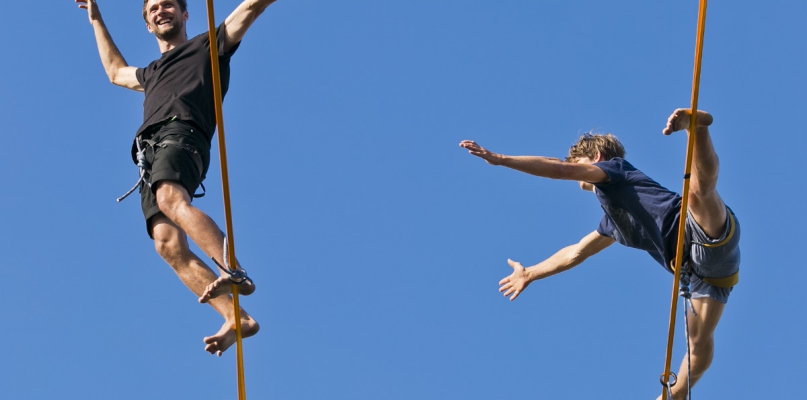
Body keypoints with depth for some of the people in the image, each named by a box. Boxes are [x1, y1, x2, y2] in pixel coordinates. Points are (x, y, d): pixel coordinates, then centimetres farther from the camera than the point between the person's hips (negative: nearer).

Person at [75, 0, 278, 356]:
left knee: (171, 198, -38)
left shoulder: (208, 46, 22)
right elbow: (116, 71, 58)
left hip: (181, 135, -6)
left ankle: (236, 273, -52)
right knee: (168, 244, -18)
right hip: (150, 153, 6)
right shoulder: (152, 73, 40)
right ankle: (236, 319, -29)